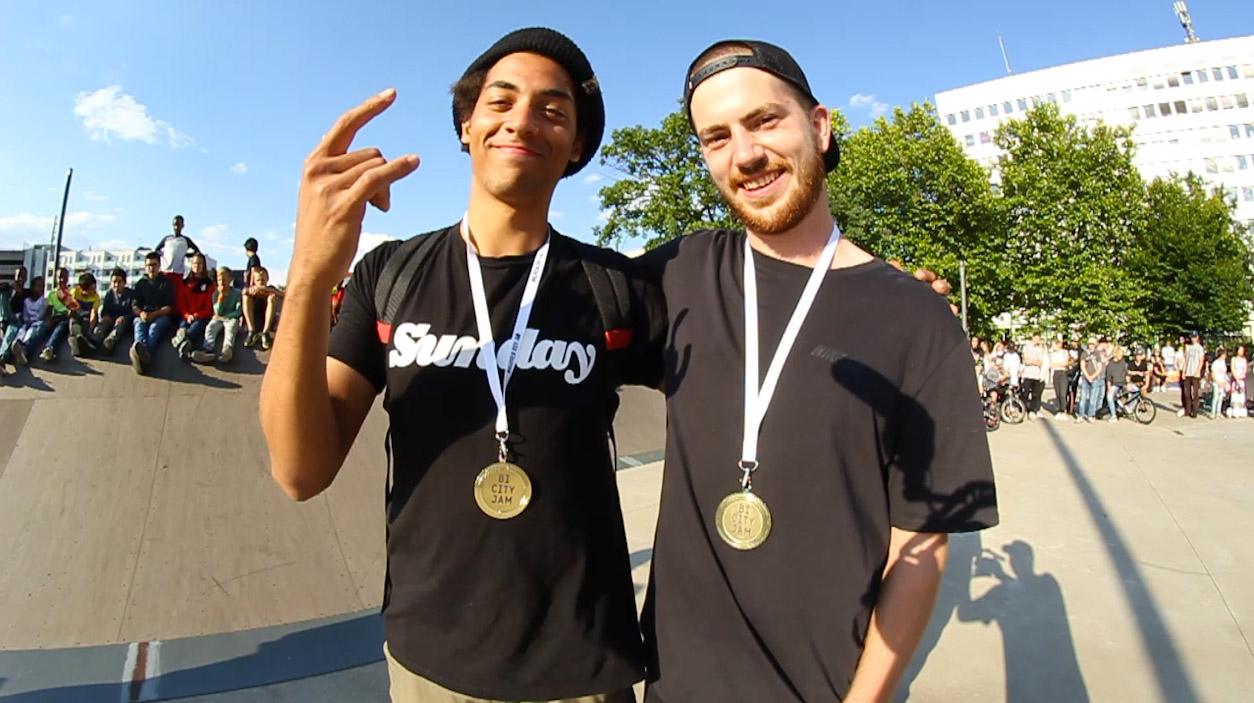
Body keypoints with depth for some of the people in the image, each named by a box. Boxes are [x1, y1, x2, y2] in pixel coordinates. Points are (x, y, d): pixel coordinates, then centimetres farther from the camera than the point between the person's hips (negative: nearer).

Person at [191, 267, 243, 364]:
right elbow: (218, 312, -1)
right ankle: (208, 351, -61)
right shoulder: (216, 293, 10)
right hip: (218, 319, 3)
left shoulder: (237, 293, 5)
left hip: (231, 318, -3)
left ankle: (227, 349, -71)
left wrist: (225, 317, -9)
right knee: (210, 327, -31)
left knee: (230, 328, -38)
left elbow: (239, 311, -2)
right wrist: (221, 296, -9)